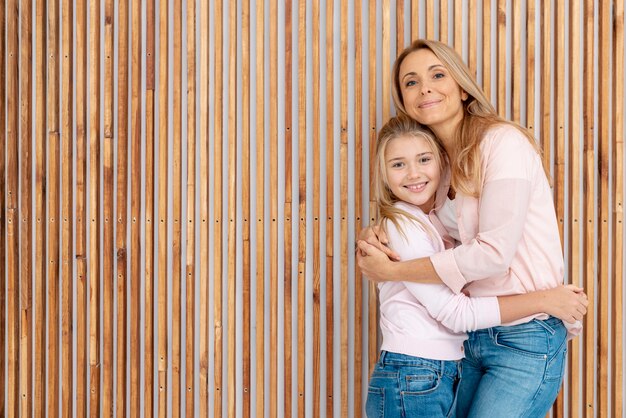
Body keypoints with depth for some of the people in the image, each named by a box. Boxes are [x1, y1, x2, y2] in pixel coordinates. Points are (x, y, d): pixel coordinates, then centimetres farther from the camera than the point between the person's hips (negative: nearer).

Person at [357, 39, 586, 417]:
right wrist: (374, 237, -10)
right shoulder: (447, 161, 10)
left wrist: (392, 270, -16)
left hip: (526, 340, -7)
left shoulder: (503, 141, -15)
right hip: (476, 339, 8)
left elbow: (495, 251, -22)